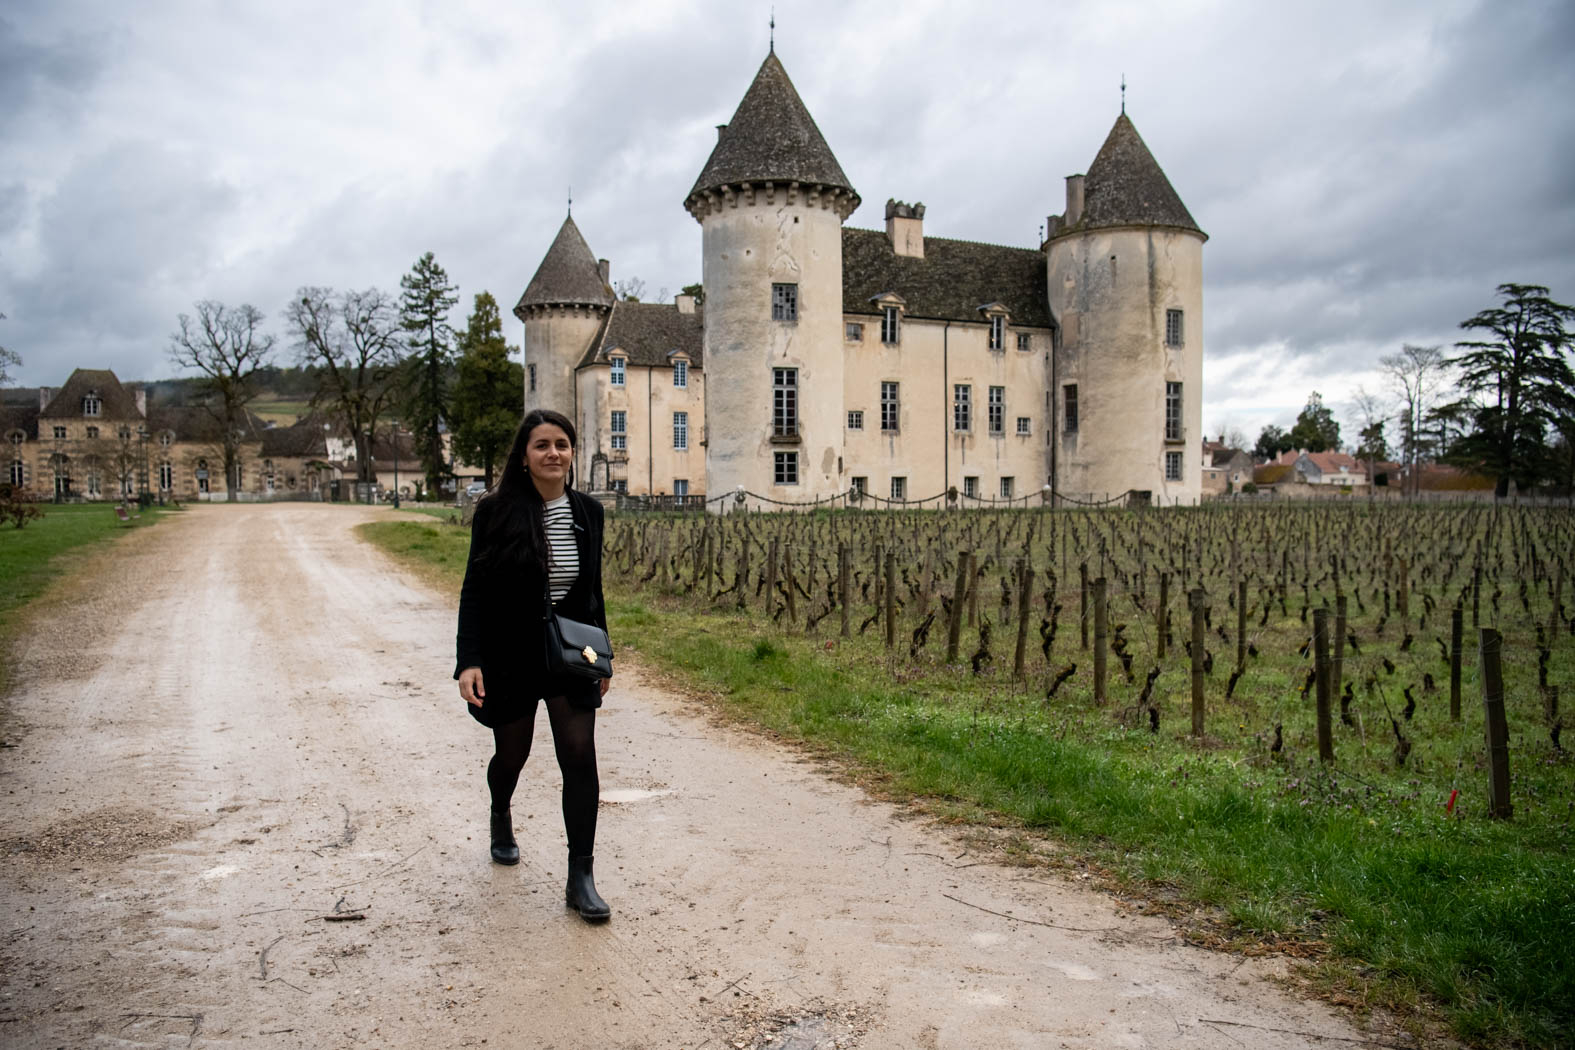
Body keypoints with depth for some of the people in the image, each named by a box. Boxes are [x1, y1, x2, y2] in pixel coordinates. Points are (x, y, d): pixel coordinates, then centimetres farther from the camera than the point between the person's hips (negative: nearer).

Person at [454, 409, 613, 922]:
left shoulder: (588, 512, 1)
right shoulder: (496, 511, -10)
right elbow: (474, 590, -9)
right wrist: (468, 661, -18)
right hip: (510, 657, -2)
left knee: (580, 757, -6)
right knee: (512, 754, 15)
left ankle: (581, 879, 2)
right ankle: (501, 817, 50)